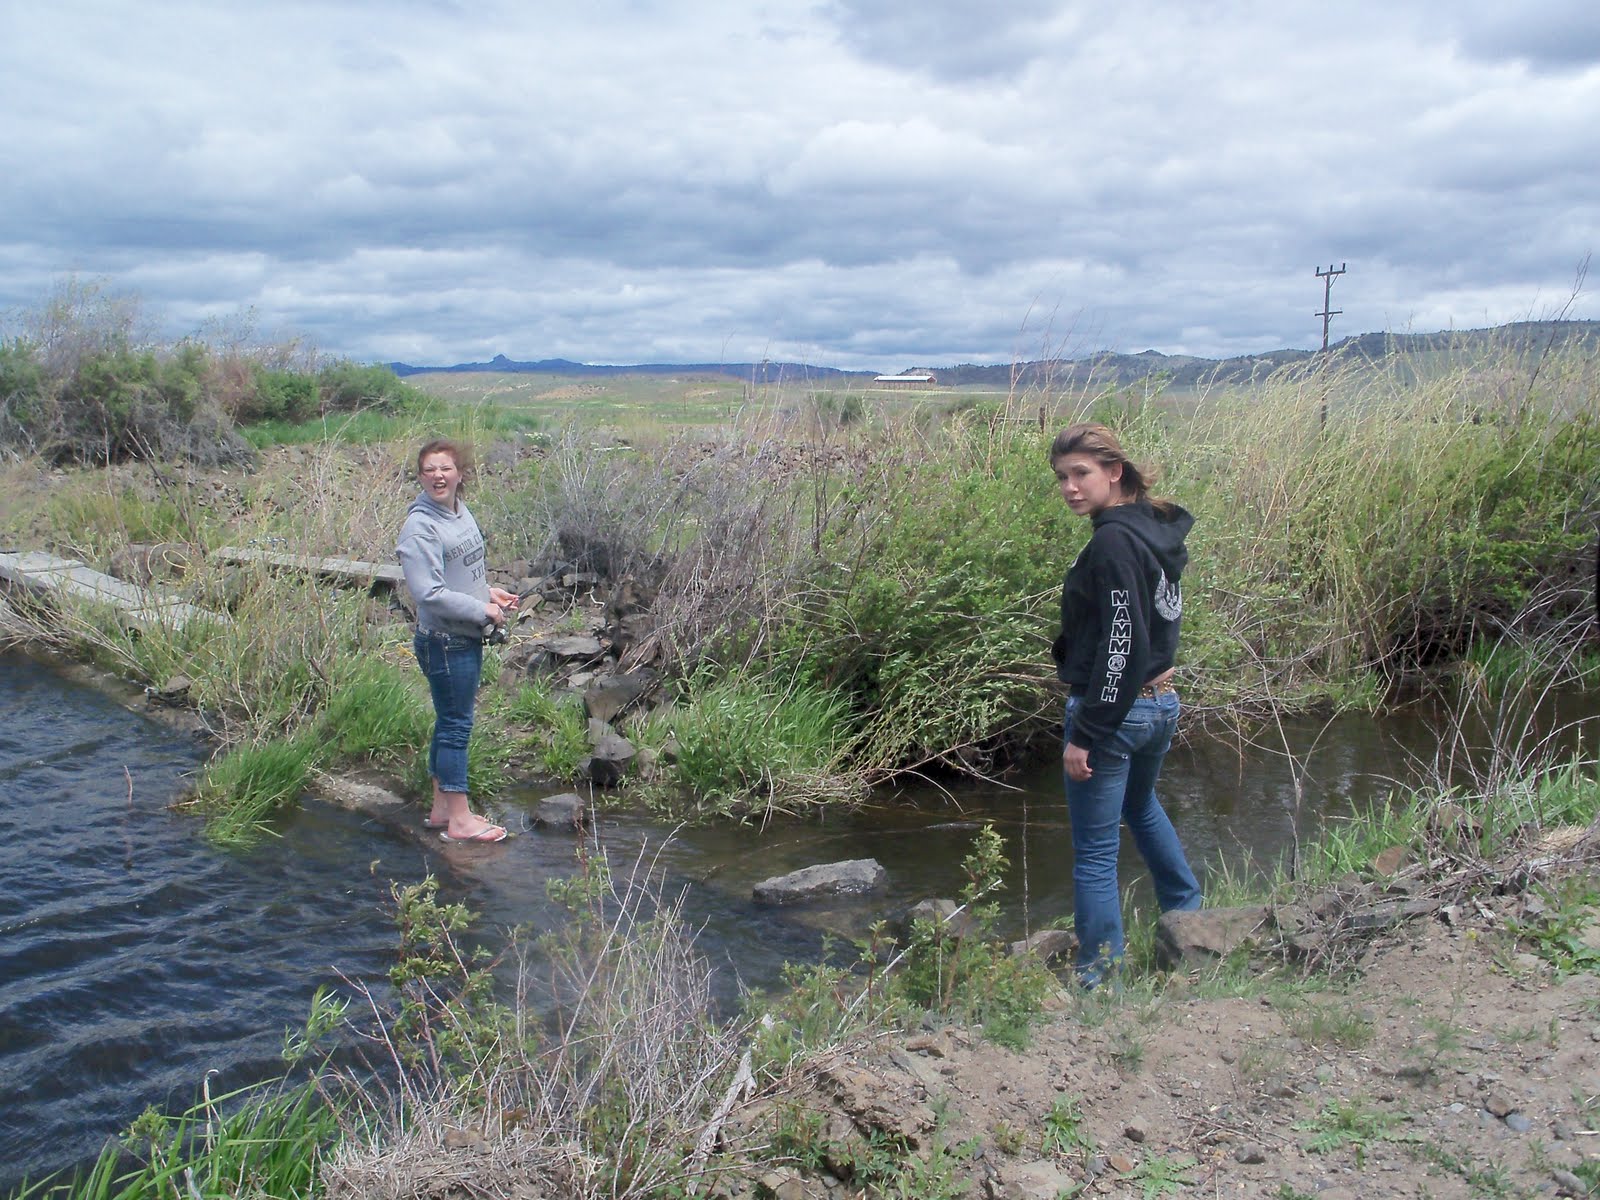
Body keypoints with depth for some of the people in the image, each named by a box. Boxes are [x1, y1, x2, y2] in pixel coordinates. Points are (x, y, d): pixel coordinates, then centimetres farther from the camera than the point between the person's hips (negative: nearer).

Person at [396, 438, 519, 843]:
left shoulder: (461, 511, 8)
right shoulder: (419, 528, -19)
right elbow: (429, 593, -25)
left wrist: (490, 591, 5)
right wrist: (482, 610, -18)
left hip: (467, 637, 9)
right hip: (444, 642, -9)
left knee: (451, 722, 16)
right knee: (455, 725, -1)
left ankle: (442, 809, 29)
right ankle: (459, 819, 9)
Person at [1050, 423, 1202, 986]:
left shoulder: (1113, 543, -22)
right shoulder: (1155, 531, 6)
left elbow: (1121, 647, -24)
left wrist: (1085, 735, -21)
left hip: (1113, 711, -10)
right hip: (1160, 705, 10)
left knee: (1094, 850, 2)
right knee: (1140, 807, 33)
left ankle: (1099, 974, 11)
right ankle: (1187, 912, 50)